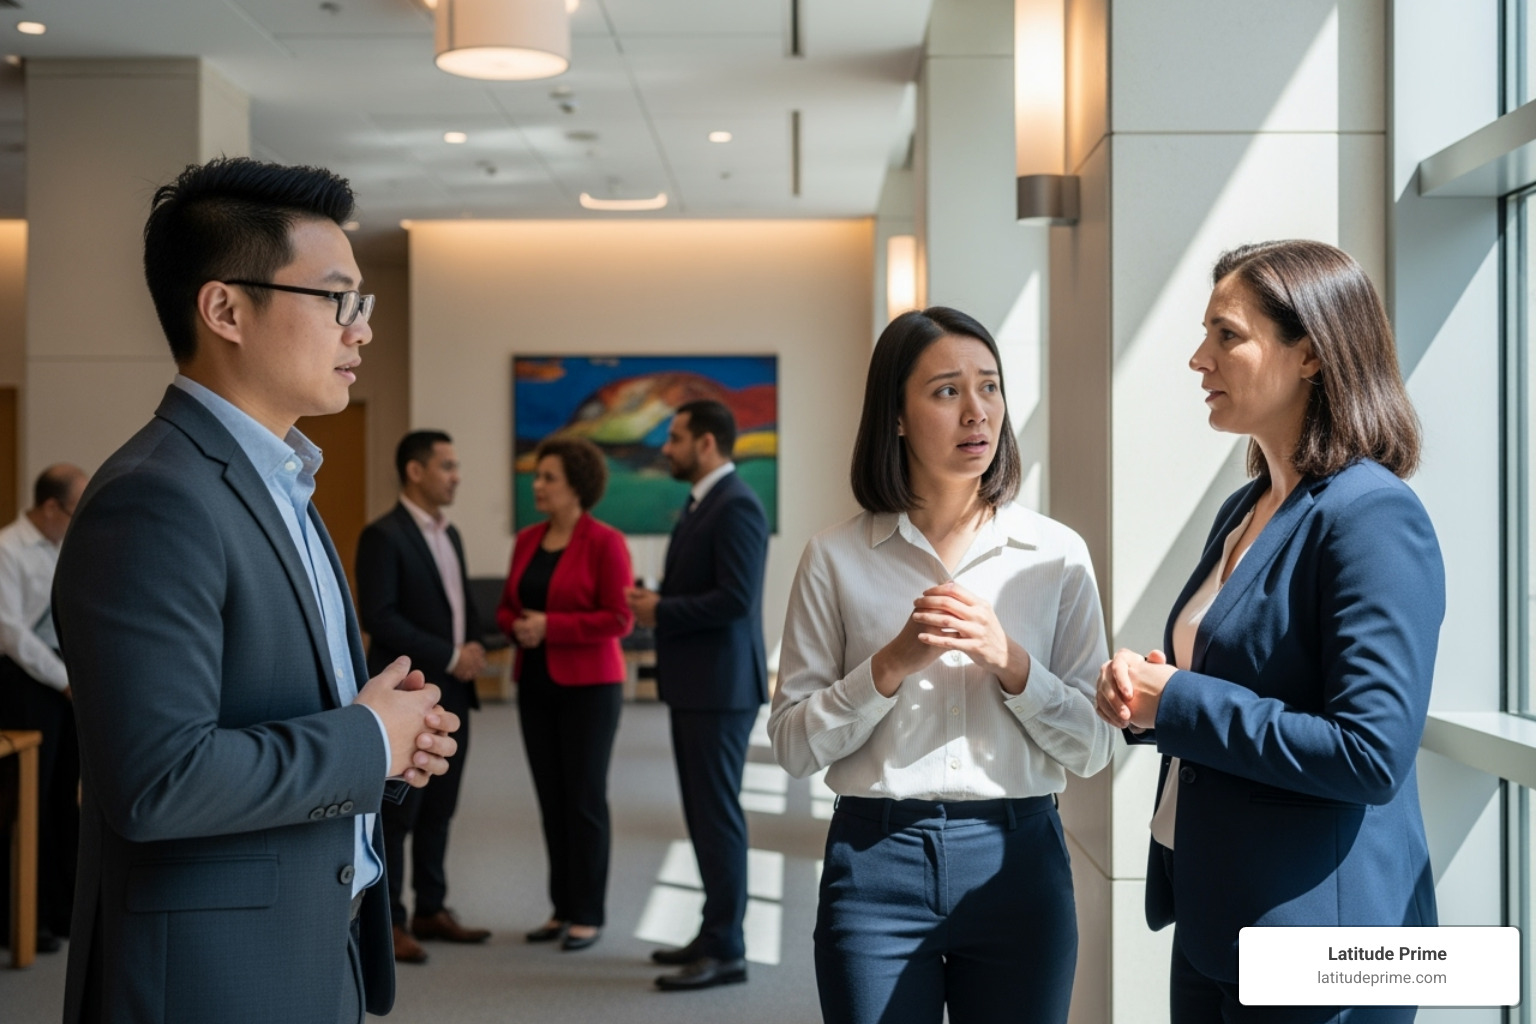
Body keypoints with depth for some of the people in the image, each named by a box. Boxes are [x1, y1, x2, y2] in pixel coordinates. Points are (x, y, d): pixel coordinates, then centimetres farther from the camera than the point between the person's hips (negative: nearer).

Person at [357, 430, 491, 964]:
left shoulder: (450, 534, 14)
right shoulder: (383, 535, -11)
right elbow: (377, 616, -18)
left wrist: (473, 648, 1)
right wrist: (449, 656, -16)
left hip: (451, 694, 8)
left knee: (439, 810, 11)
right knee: (397, 812, -1)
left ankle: (431, 910, 20)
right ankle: (388, 921, 6)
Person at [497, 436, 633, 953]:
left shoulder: (604, 542, -9)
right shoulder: (527, 540, 10)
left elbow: (619, 619, -14)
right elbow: (507, 607, 14)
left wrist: (551, 626, -19)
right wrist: (518, 628, -8)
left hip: (588, 686, -6)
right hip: (536, 684, 6)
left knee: (585, 798, -1)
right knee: (551, 798, 8)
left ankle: (588, 914, 8)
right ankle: (562, 907, 17)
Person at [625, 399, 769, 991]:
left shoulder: (736, 506, -16)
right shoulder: (701, 504, 16)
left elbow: (735, 598, -24)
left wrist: (661, 611, -15)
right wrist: (656, 601, 4)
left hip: (720, 687, -10)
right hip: (696, 683, 10)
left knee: (717, 813, -6)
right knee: (704, 812, 14)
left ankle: (725, 951, 0)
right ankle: (716, 934, 21)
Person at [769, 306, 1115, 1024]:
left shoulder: (1057, 555, 2)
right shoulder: (837, 559, 0)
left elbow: (1093, 748, 2)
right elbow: (794, 746, -2)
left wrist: (1009, 660, -13)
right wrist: (892, 665, -15)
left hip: (1018, 861, 1)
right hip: (875, 855, -1)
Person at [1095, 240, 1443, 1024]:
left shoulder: (1372, 517, -18)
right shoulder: (1244, 512, 9)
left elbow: (1373, 753, -24)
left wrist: (1177, 703, -19)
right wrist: (1140, 695, -1)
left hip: (1316, 927, -8)